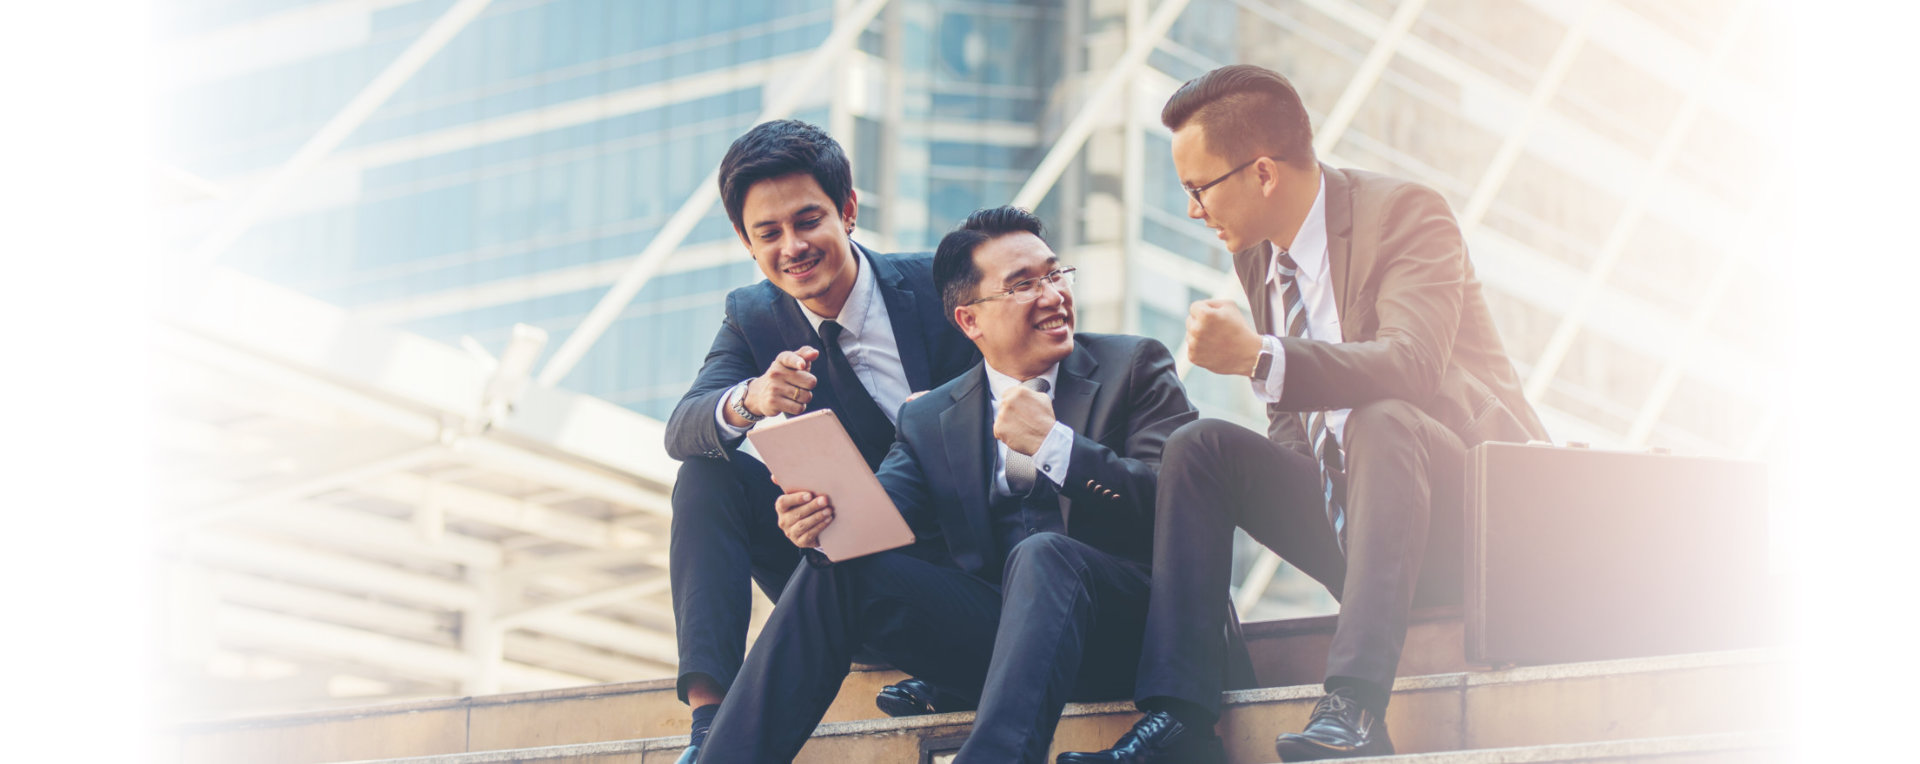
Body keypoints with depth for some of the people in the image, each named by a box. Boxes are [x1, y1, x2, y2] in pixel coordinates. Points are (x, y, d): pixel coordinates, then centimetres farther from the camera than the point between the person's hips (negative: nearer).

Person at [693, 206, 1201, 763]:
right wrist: (824, 514, -21)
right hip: (988, 626, 4)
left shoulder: (1135, 367, 8)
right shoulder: (930, 419, 18)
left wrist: (1053, 444, -13)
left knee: (1042, 554, -35)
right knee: (836, 569, -13)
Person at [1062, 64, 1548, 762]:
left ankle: (1355, 706, -43)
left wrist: (1258, 358, -43)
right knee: (1201, 446, -9)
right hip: (1352, 518, 7)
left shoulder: (1404, 213, -14)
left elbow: (1411, 364, -32)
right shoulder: (1257, 252, 8)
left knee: (1379, 421, -35)